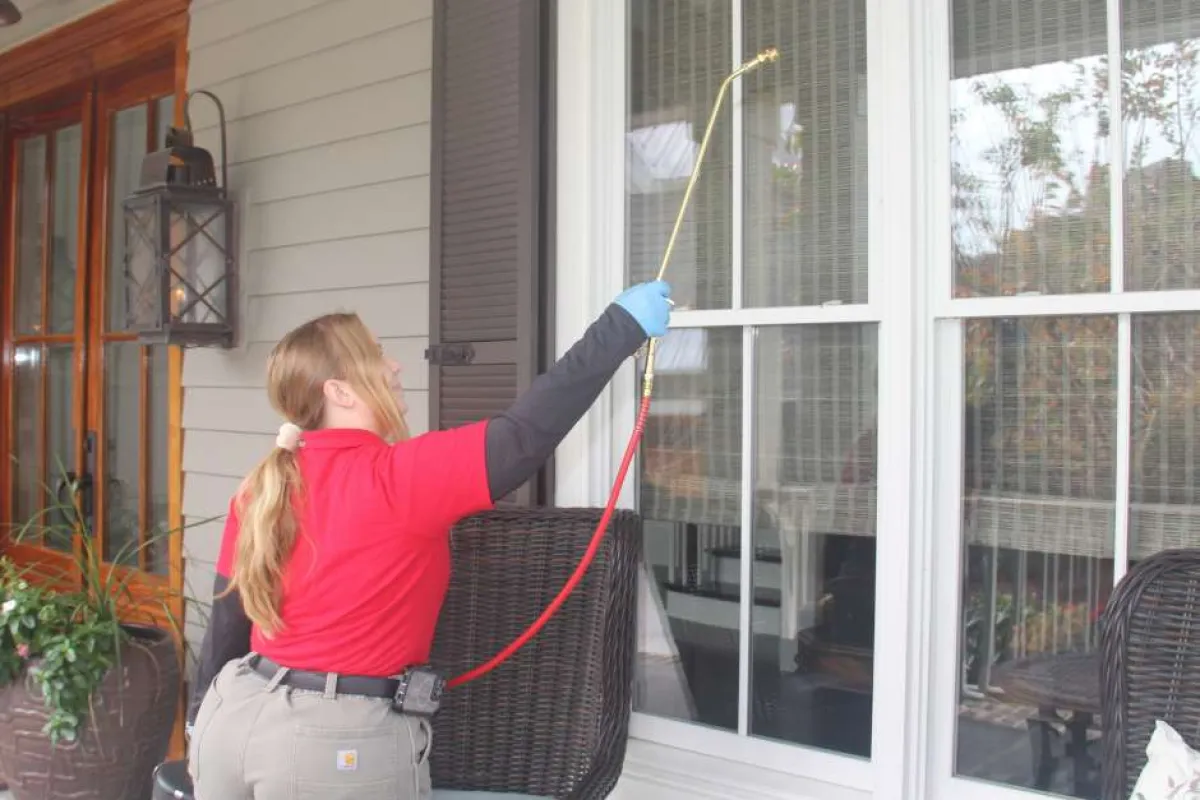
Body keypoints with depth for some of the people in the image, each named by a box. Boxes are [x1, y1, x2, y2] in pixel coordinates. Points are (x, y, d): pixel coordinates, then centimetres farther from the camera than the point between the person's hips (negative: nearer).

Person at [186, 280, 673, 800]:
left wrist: (202, 723, 25)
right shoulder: (398, 478, -18)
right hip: (338, 741, -7)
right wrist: (623, 325, -13)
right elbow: (528, 433, -21)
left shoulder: (262, 490, 3)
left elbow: (226, 621, 11)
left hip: (236, 719, 7)